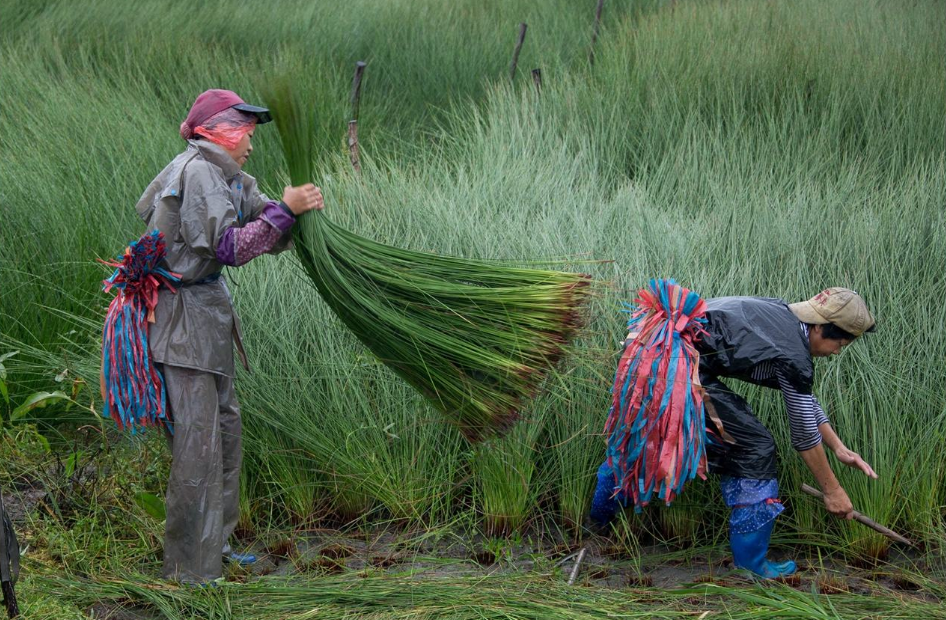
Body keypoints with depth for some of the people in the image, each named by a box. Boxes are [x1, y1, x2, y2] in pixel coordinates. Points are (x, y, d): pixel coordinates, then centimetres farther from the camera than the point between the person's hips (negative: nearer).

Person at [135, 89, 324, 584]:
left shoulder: (223, 177, 16)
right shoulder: (197, 172, -15)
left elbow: (271, 239, 13)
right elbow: (230, 249, -22)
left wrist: (299, 210, -6)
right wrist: (283, 209, -19)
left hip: (207, 312, 11)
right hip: (184, 315, -11)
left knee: (225, 428, 17)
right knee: (198, 442, -7)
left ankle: (214, 545, 30)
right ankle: (191, 571, 1)